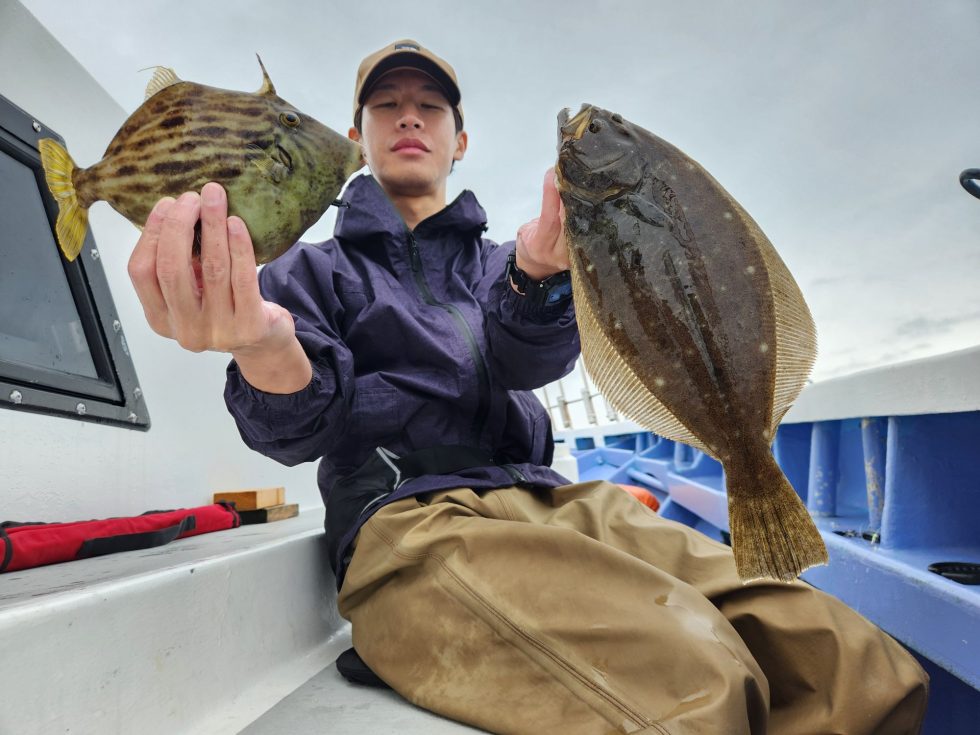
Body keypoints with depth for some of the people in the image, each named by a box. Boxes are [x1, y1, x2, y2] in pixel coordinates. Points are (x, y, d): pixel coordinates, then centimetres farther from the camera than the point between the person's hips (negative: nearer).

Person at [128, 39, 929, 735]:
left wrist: (536, 271, -22)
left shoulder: (497, 263, 23)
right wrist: (265, 347, -27)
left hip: (556, 502, 4)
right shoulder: (315, 268, 15)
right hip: (411, 519, -3)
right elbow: (300, 425, -4)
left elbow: (531, 361, 1)